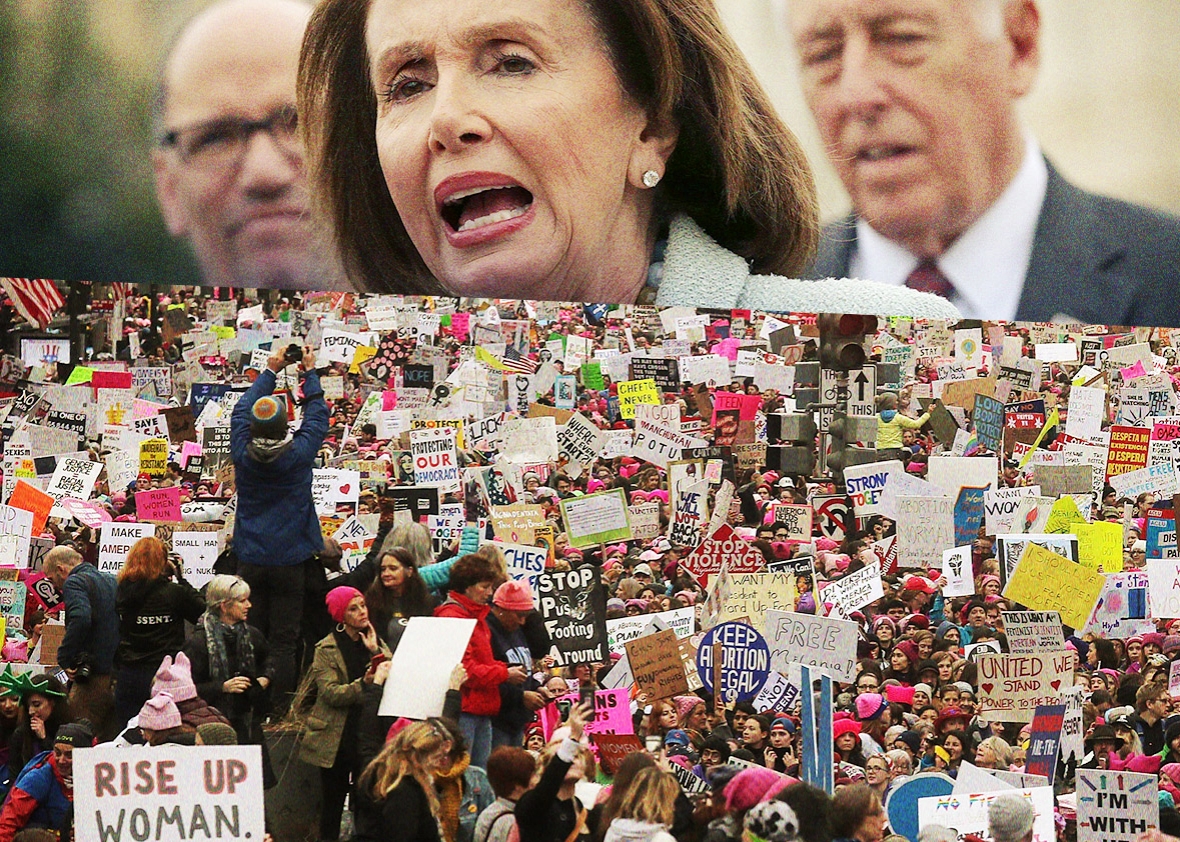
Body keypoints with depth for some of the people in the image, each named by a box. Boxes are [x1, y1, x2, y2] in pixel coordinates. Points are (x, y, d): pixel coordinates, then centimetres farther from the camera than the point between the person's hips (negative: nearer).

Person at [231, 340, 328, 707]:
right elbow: (317, 418, 6)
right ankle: (280, 710, -1)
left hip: (250, 560, 2)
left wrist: (270, 371, 21)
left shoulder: (244, 455, -5)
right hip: (288, 561, -2)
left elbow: (240, 412, 12)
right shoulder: (298, 455, -11)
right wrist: (310, 374, 18)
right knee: (284, 641, 0)